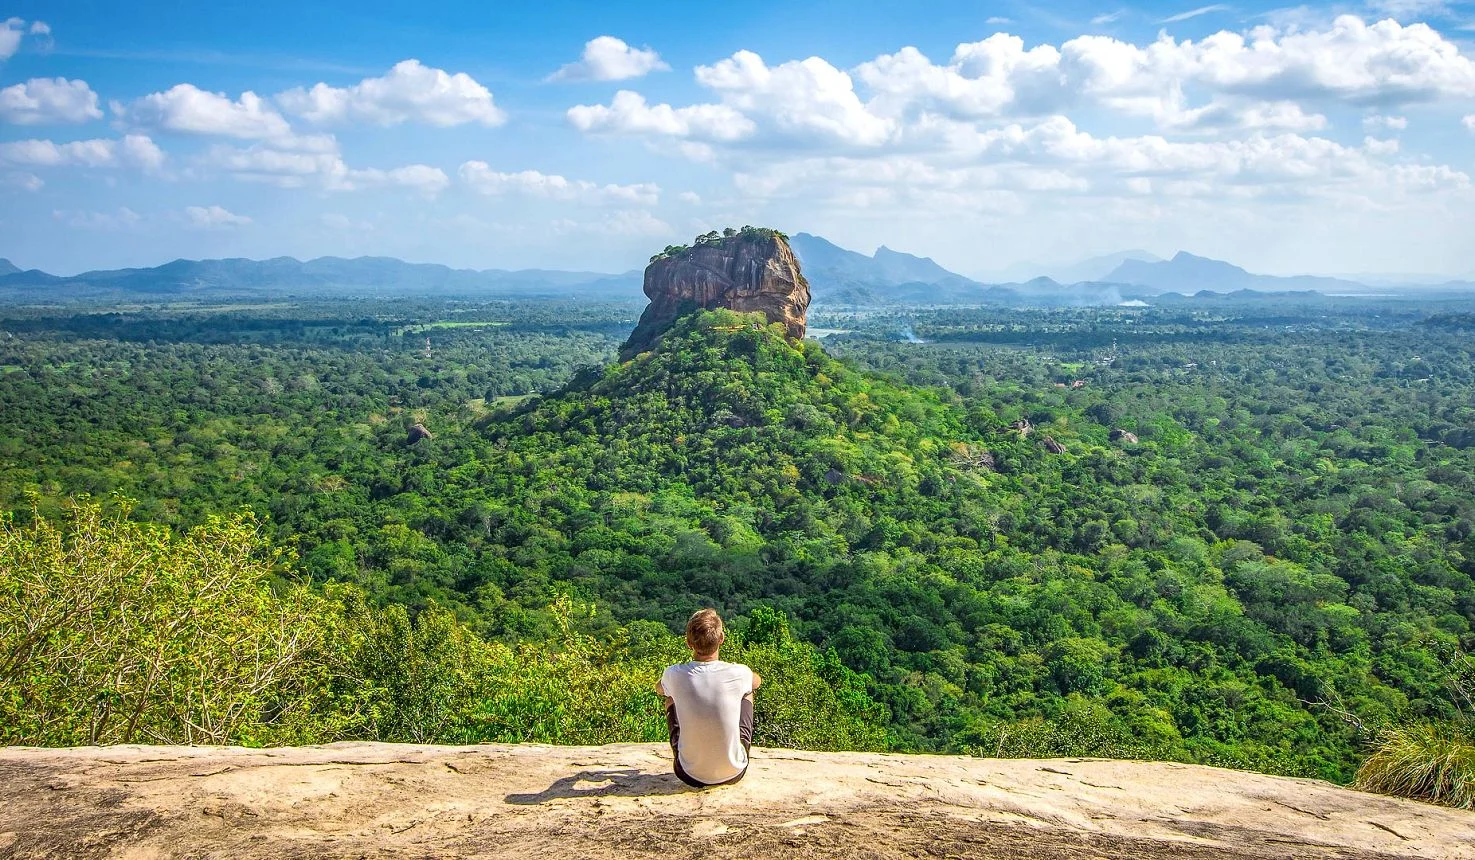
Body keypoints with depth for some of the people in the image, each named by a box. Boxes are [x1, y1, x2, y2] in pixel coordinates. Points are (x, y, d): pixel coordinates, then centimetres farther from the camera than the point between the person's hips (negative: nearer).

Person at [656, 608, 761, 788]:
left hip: (691, 775, 0)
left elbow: (659, 689, 13)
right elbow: (757, 681, 12)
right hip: (733, 773, 0)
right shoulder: (738, 674, -16)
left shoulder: (675, 675, -15)